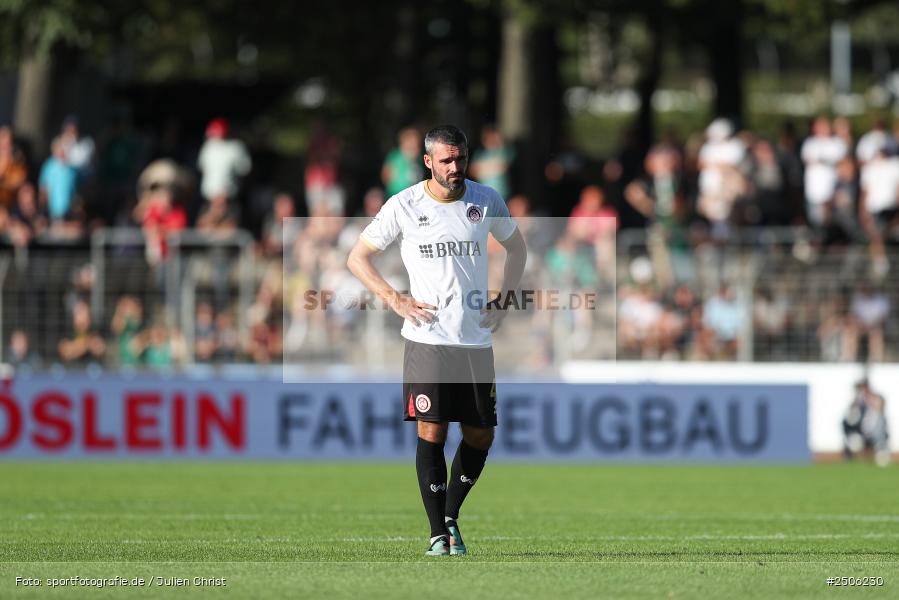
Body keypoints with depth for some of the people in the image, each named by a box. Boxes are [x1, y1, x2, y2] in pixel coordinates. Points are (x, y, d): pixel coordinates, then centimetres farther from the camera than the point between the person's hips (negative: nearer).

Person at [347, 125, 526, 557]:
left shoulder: (486, 200, 5)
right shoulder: (403, 206, -2)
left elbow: (516, 247, 23)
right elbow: (357, 257, 7)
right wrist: (395, 301, -4)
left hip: (477, 339, 3)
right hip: (427, 339, -3)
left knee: (480, 436, 3)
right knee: (432, 431, -10)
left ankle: (451, 515, 24)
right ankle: (438, 532, -3)